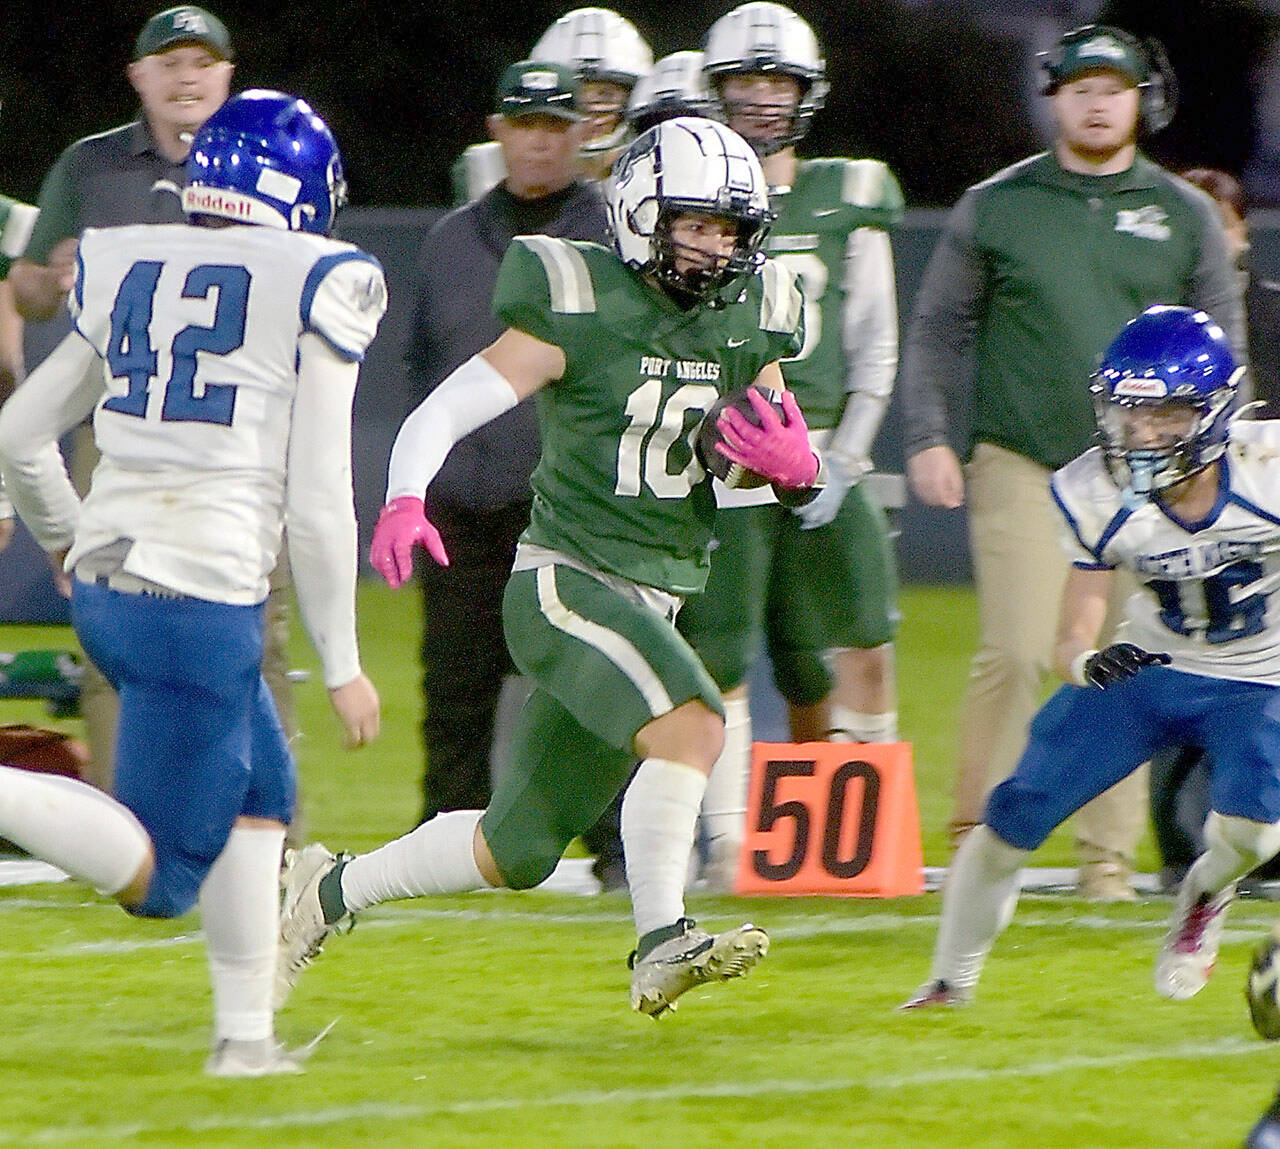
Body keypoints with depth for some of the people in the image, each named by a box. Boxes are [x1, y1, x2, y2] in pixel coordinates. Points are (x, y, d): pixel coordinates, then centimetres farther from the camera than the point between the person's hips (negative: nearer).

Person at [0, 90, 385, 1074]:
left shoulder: (131, 276, 11)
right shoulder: (313, 292, -6)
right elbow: (319, 500, -8)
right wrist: (342, 664, -1)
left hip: (106, 586, 7)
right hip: (202, 597, -7)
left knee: (261, 794, 23)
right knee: (161, 877, 0)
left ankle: (246, 1034, 23)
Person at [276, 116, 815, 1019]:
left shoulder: (746, 323, 7)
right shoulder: (578, 311, -11)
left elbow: (789, 464, 14)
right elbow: (441, 414, -14)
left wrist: (795, 465, -11)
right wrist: (404, 500, -33)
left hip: (651, 603, 7)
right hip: (567, 582, -7)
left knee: (518, 851, 11)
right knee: (691, 723, -31)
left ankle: (332, 891, 30)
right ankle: (662, 945, -27)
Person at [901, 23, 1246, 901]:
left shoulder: (1184, 216, 9)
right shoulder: (995, 208, 6)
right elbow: (938, 332, 11)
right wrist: (929, 437, 0)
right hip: (1021, 465, -2)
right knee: (1017, 655, -14)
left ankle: (1108, 855, 8)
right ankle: (978, 838, -3)